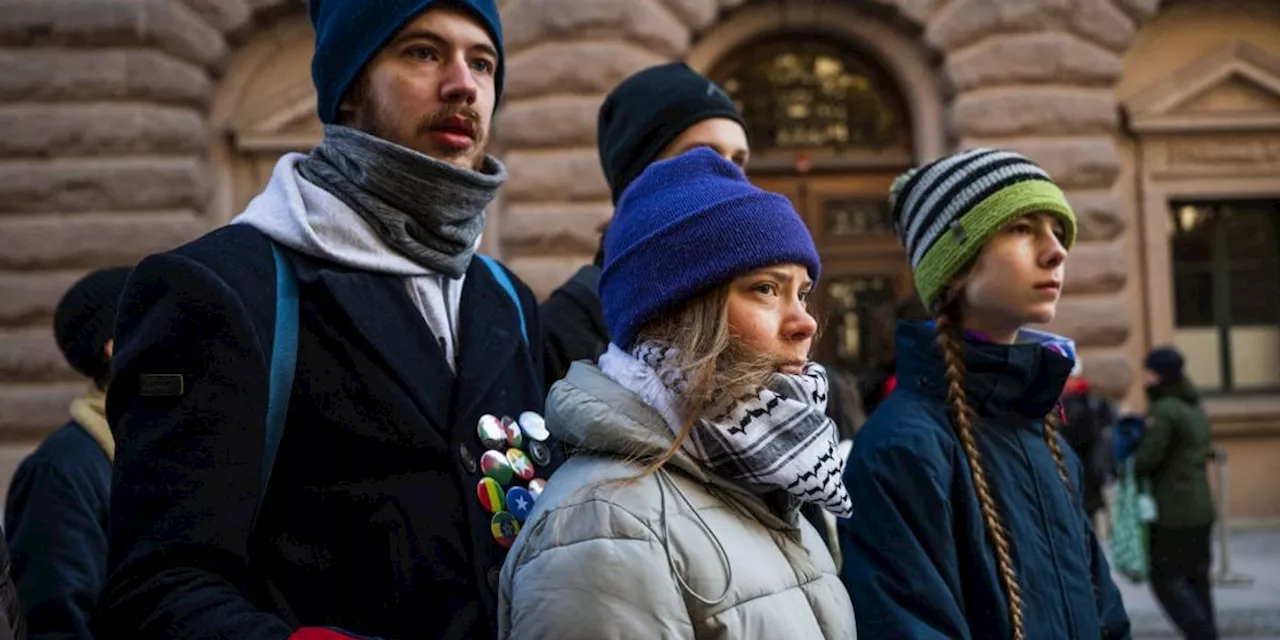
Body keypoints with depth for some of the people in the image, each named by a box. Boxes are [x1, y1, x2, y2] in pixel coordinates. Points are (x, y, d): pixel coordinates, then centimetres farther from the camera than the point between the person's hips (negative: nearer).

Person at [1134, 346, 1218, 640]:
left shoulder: (1163, 411, -15)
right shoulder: (1196, 409, 13)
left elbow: (1146, 459, -19)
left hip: (1172, 511, -9)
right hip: (1201, 508, 9)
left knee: (1166, 578, -3)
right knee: (1196, 577, 14)